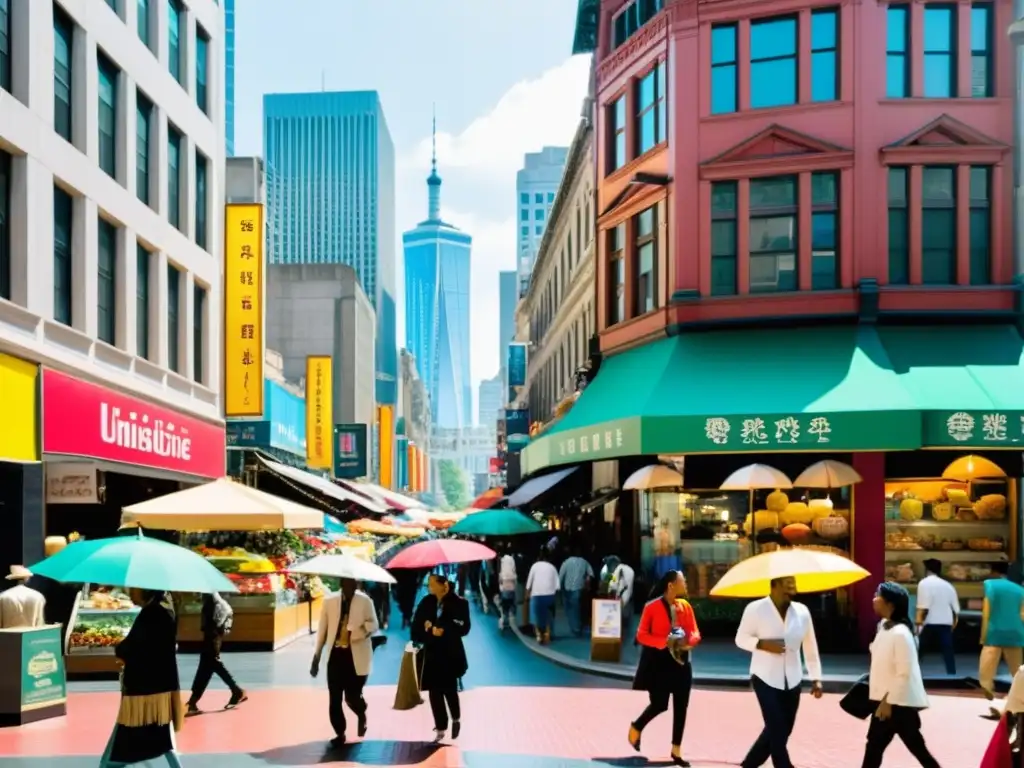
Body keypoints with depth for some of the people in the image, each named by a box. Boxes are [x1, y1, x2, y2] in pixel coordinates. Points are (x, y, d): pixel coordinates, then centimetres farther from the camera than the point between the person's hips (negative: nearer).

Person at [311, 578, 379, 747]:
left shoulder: (364, 601, -2)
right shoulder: (330, 601, 4)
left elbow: (374, 624, -1)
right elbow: (323, 630, 7)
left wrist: (364, 629, -25)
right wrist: (316, 657, 7)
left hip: (357, 656, -2)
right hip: (336, 654, 2)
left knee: (352, 696, 0)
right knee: (334, 698, 1)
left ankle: (361, 715, 34)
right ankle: (340, 733, 17)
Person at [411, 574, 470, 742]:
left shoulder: (458, 603, -6)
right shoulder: (426, 603, 1)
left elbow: (463, 628, -13)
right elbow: (416, 630, 1)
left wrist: (442, 629, -20)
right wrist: (430, 632, -17)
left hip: (451, 654, -2)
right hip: (431, 654, 2)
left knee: (449, 689, 5)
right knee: (434, 691, 1)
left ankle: (456, 719, 33)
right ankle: (440, 729, 12)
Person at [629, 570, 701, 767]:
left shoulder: (685, 606, 4)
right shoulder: (652, 607, -11)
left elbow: (695, 632, 8)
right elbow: (641, 635, -10)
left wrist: (689, 641, -15)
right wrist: (665, 642, -23)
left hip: (681, 661, 5)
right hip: (658, 662, -5)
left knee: (681, 706, 5)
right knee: (659, 705, -3)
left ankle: (676, 750, 15)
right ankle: (635, 728, 27)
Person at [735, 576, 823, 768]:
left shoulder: (802, 611, 0)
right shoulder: (755, 609, -11)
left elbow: (811, 647, 8)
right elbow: (741, 638, -3)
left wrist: (816, 678, 6)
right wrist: (763, 644, -21)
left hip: (792, 681, 5)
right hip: (766, 679, -5)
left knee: (781, 731, 11)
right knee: (777, 731, -8)